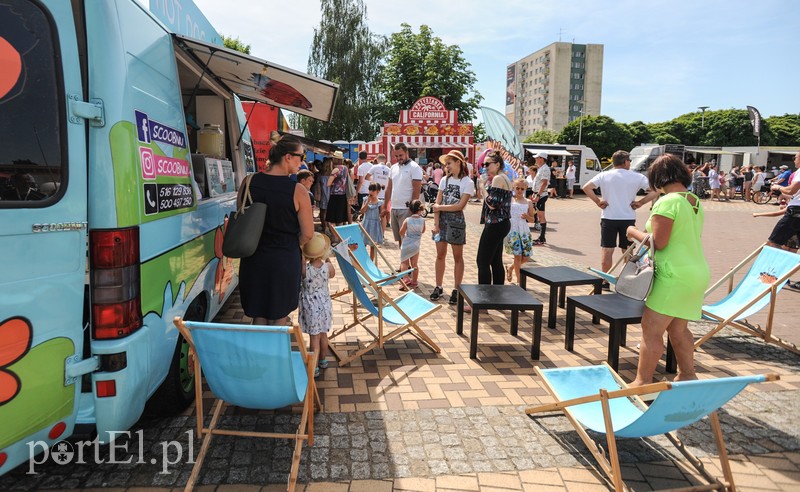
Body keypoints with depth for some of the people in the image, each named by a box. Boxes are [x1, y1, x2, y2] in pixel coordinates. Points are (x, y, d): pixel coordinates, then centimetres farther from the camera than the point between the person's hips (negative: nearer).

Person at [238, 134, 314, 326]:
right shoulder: (297, 191, -16)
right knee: (279, 319, 13)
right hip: (285, 260, -4)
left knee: (259, 316, 17)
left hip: (254, 258, 4)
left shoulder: (250, 182, -4)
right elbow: (307, 233, -10)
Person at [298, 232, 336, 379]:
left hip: (311, 307, -4)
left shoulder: (304, 269, -24)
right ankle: (323, 360, 37)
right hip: (324, 305, 4)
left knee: (314, 337, 3)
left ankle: (314, 368, 10)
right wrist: (328, 258, 17)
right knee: (323, 334, 19)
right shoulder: (328, 267, -13)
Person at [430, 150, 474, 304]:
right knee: (440, 255, 8)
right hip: (442, 219, 4)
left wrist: (440, 207, -7)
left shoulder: (467, 182, -6)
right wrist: (436, 223, -7)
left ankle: (456, 289, 11)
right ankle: (438, 287, 17)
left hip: (456, 221, -4)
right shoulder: (445, 180, 7)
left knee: (457, 257, 4)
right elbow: (437, 203, 2)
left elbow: (460, 206, -14)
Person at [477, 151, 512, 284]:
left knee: (482, 262, -7)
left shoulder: (497, 179, -15)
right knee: (496, 262, 13)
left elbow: (492, 204, -21)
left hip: (495, 225, -10)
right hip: (502, 223, 10)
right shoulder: (504, 178, 16)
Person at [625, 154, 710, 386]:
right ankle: (688, 375, 30)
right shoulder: (695, 201, 12)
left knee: (651, 329, -2)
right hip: (698, 273, 9)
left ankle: (642, 382, 3)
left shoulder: (667, 202, -16)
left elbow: (658, 243, -19)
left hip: (675, 275, -9)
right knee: (678, 329, 20)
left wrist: (634, 232, -4)